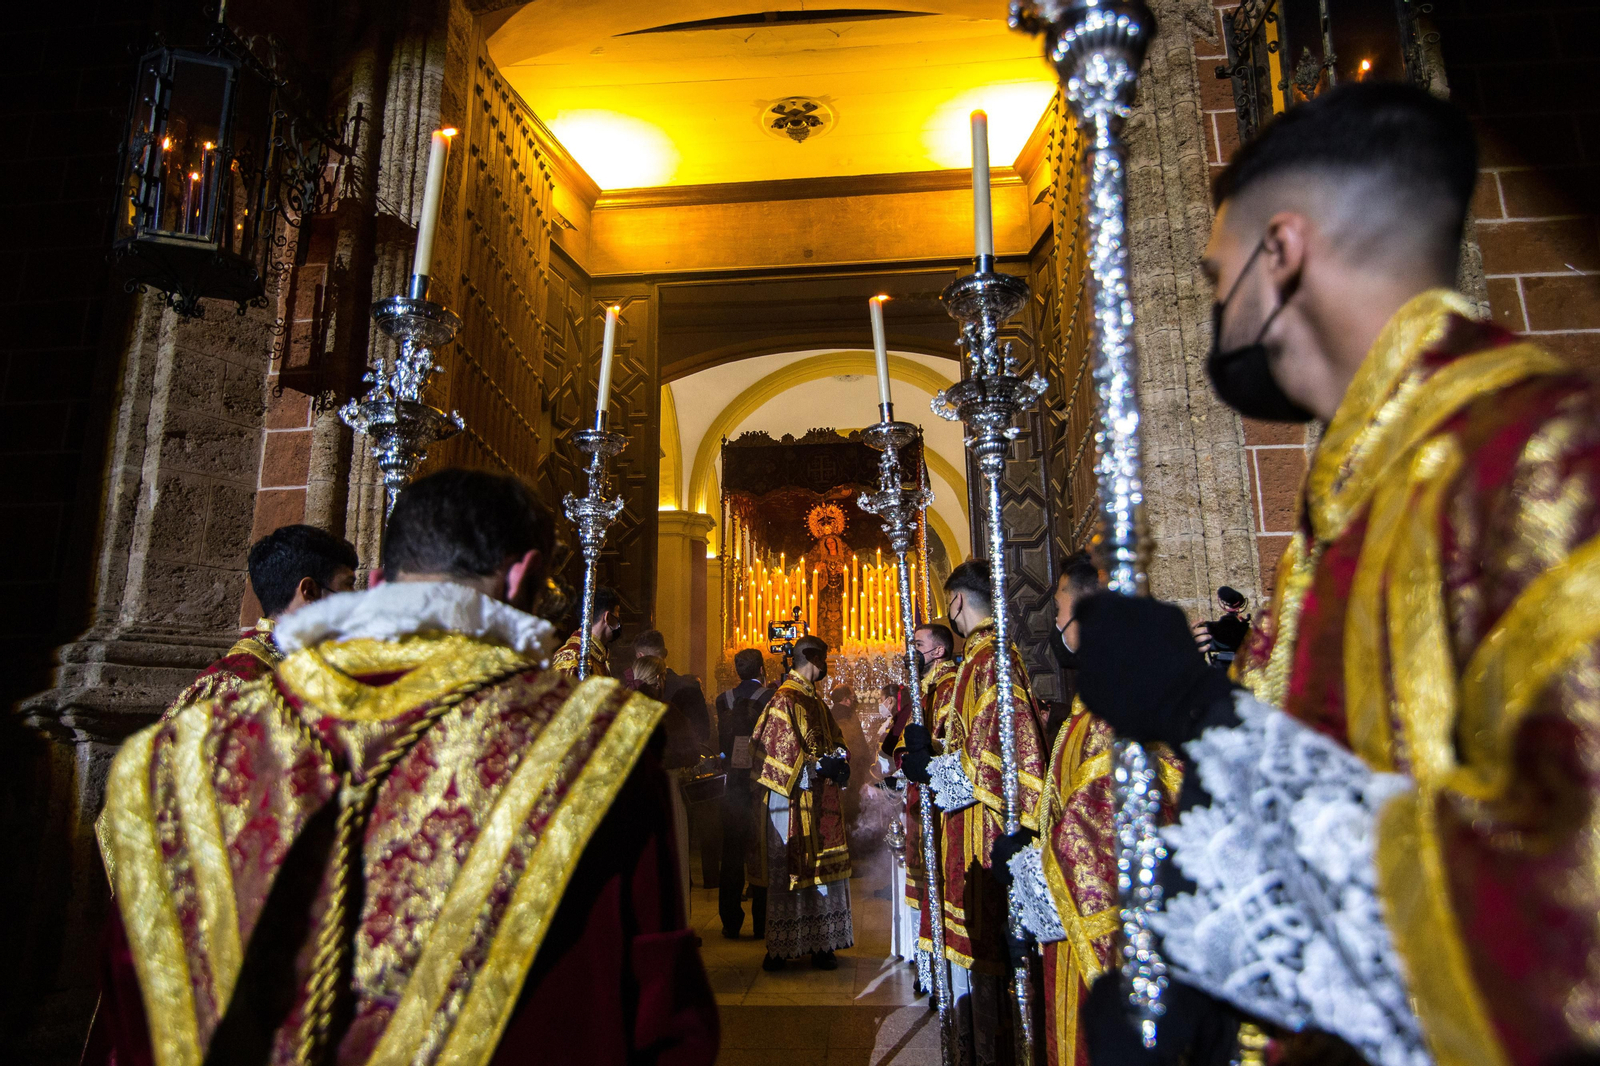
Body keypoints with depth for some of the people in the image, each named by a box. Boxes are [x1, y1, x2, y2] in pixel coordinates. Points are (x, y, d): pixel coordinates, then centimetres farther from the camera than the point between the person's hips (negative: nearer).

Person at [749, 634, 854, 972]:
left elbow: (834, 738, 19)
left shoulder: (813, 700, 17)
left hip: (820, 801, 9)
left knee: (820, 869, 10)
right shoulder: (784, 699, -11)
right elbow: (778, 749, -17)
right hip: (794, 799, -9)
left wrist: (837, 759, -2)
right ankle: (779, 948, 8)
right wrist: (816, 766, -21)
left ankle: (819, 944, 19)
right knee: (789, 871, -2)